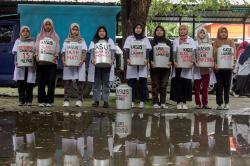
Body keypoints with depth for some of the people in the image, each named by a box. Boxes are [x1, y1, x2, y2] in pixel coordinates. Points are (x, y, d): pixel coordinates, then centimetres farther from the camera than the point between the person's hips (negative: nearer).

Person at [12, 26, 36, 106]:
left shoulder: (33, 41, 11)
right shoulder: (18, 41, 15)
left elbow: (36, 53, 8)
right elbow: (15, 52, 8)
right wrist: (16, 61, -8)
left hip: (30, 66, -1)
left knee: (29, 84, -4)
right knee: (20, 83, -3)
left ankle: (29, 100, 4)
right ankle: (21, 100, 3)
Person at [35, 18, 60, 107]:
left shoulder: (55, 36, 12)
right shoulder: (39, 36, 16)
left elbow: (57, 48, 5)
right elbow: (36, 47, 10)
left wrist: (56, 56, -11)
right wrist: (36, 55, -7)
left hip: (52, 61, -1)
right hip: (41, 61, 1)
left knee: (51, 81, -6)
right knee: (41, 82, -2)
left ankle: (49, 101, -3)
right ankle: (41, 101, 2)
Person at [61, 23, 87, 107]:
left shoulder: (82, 41, 11)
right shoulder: (66, 41, 17)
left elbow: (84, 51, -1)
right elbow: (63, 52, 13)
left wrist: (82, 60, -18)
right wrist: (63, 61, -5)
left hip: (79, 64, -1)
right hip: (68, 64, 2)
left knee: (79, 81, -4)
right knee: (67, 82, -3)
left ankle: (79, 100, 1)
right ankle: (66, 101, -1)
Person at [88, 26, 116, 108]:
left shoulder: (110, 41, 15)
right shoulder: (94, 42, 14)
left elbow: (112, 52, 4)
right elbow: (92, 51, 0)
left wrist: (112, 60, -13)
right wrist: (92, 59, -20)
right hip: (96, 64, 1)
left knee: (106, 83, -3)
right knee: (96, 83, 0)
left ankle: (105, 100, -2)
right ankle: (96, 100, 4)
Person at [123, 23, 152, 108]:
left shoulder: (145, 39, 16)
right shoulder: (129, 38, 13)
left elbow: (147, 50, 4)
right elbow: (127, 50, 2)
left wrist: (146, 59, -14)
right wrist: (128, 59, -15)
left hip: (142, 63, 1)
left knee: (143, 82, -3)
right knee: (131, 82, -4)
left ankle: (142, 101, 2)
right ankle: (132, 101, 1)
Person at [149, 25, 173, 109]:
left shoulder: (168, 42, 14)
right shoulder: (152, 42, 11)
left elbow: (171, 52, 5)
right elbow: (150, 52, 1)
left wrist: (170, 61, -11)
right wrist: (151, 61, -16)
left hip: (165, 66, 1)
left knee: (164, 85, 1)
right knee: (155, 85, -2)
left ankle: (163, 102, 6)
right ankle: (155, 102, 2)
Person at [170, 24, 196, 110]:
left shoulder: (191, 41, 10)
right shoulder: (175, 41, 13)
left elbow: (194, 53, 1)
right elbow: (173, 53, 5)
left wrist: (192, 62, -15)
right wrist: (174, 62, -12)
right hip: (177, 65, 1)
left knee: (186, 83, -2)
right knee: (178, 83, -3)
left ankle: (184, 102, 6)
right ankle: (178, 102, 3)